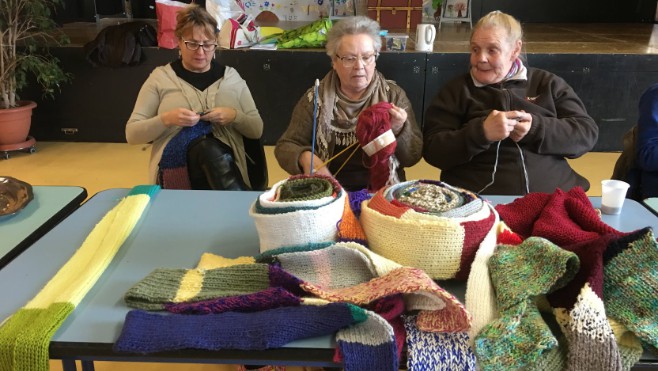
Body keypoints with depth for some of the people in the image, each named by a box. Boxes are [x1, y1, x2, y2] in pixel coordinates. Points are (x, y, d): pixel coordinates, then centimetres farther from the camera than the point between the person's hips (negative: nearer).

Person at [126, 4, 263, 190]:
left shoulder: (231, 76, 14)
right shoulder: (161, 77, 9)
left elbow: (257, 130, 13)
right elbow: (132, 134, 6)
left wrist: (234, 117, -8)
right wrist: (166, 119, -12)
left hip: (224, 165, 1)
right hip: (175, 170, -1)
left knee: (208, 149, -36)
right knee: (206, 145, -36)